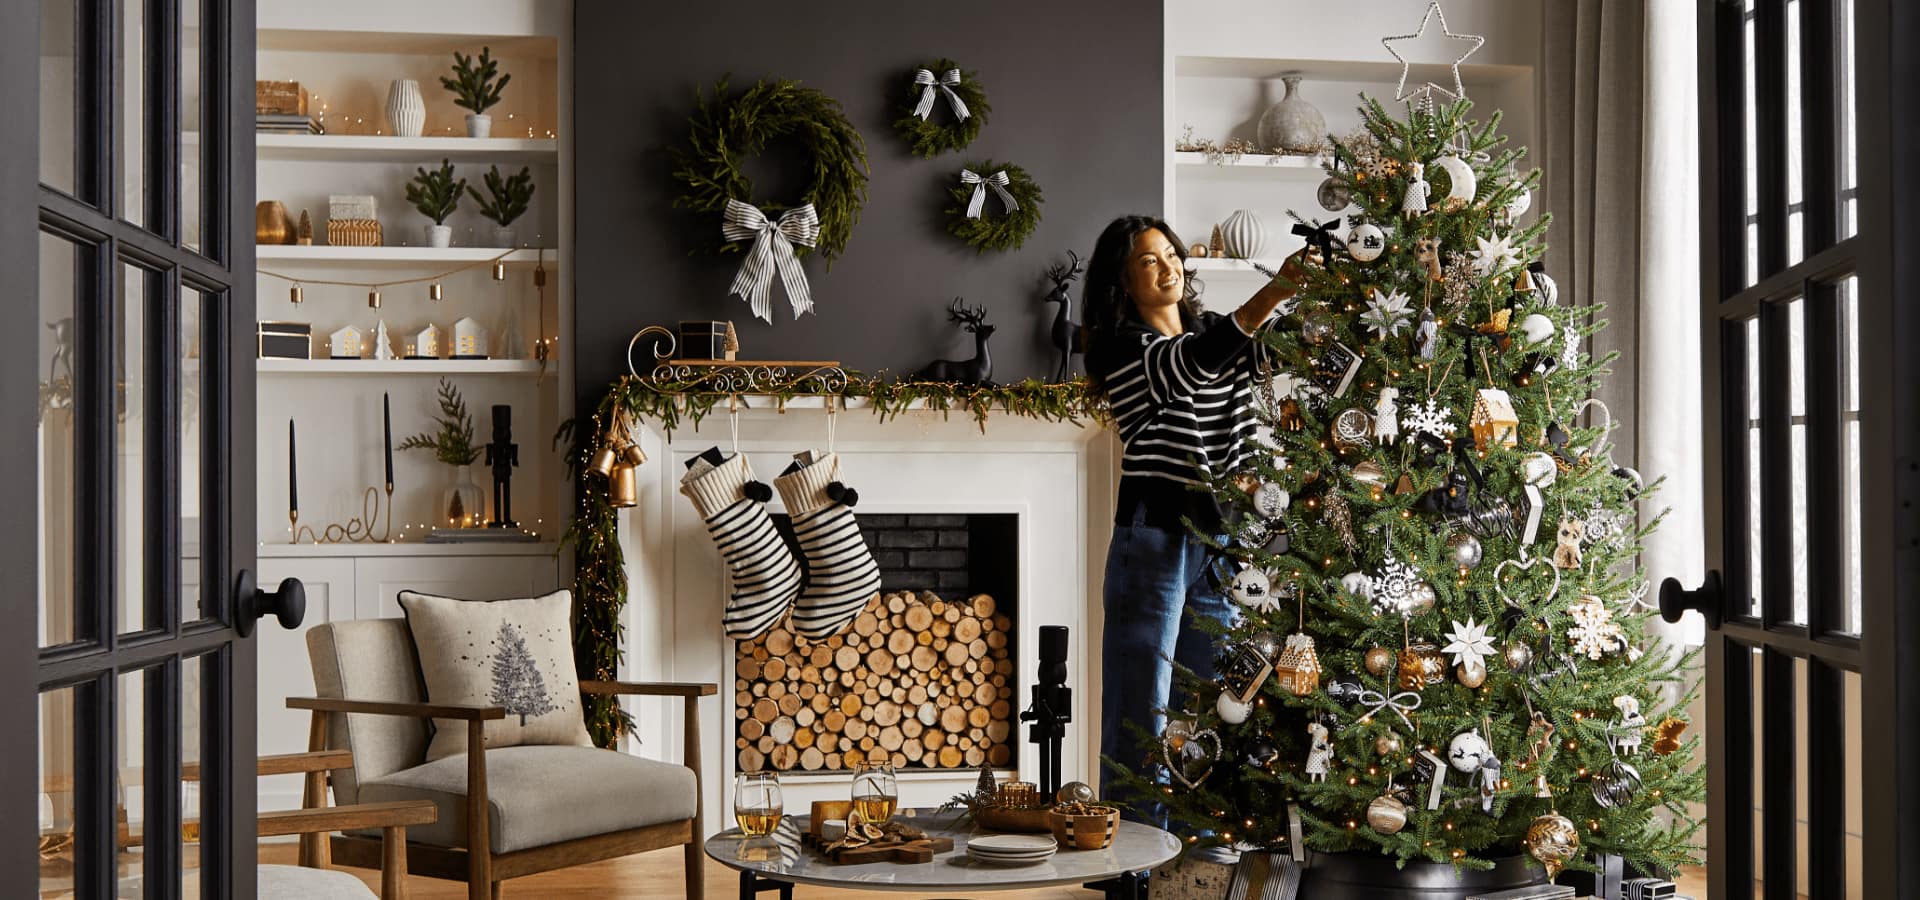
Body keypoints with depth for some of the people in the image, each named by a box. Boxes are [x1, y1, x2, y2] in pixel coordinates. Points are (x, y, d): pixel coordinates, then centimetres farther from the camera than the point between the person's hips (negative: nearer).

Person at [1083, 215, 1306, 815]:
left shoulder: (1215, 333, 14)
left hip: (1219, 539, 7)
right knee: (1142, 708, 0)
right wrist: (1273, 293, -36)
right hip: (1154, 539, -6)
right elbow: (1191, 363, -26)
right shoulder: (1120, 347, -7)